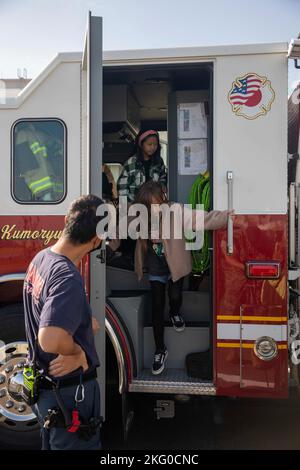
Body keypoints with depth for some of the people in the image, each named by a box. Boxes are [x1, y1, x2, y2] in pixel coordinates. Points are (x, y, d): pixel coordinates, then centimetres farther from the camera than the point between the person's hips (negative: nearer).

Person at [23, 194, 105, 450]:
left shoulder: (41, 258, -2)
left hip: (43, 383, 9)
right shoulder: (68, 278, -31)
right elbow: (50, 340, -43)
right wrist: (77, 351, -24)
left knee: (53, 443, 27)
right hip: (69, 392, -9)